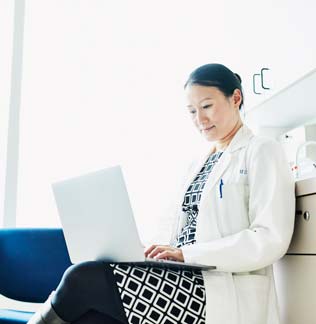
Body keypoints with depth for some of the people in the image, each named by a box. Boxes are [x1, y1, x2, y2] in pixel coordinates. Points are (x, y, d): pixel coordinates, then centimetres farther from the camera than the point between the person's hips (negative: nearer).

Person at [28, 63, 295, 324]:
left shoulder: (263, 152, 0)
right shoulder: (198, 164, 22)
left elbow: (271, 239, -12)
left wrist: (187, 253, -17)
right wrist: (166, 252, -2)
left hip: (219, 296, -6)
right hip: (180, 280, 6)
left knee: (83, 279, -20)